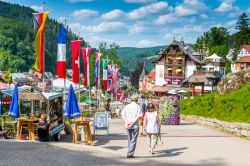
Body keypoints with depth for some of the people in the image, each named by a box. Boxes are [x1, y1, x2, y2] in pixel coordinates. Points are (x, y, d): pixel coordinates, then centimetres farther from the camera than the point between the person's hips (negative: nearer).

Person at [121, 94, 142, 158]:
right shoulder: (138, 107, -3)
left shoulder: (127, 106, 7)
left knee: (129, 140, 16)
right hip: (135, 126, -4)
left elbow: (123, 115, -4)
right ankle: (130, 154, -5)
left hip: (128, 126, 4)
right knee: (133, 140, 2)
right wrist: (132, 123, -15)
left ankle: (130, 153, 21)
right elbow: (138, 116, -13)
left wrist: (128, 122, -13)